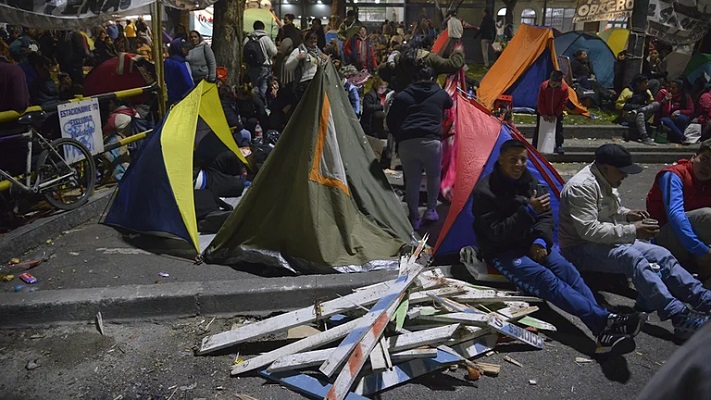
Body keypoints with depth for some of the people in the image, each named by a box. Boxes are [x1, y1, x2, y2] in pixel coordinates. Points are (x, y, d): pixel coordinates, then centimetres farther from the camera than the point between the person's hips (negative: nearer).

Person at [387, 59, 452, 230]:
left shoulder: (402, 96, 15)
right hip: (431, 141, 0)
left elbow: (390, 121, 16)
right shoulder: (440, 94, 16)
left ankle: (414, 218, 15)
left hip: (406, 143, 1)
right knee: (433, 176, 22)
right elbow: (450, 105, 38)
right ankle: (431, 211, 24)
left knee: (411, 181, 10)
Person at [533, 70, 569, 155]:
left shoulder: (564, 88, -17)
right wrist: (544, 114, -13)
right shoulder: (544, 86, -18)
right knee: (539, 129, 4)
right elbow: (540, 102, -12)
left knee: (559, 129, 0)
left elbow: (563, 103, -10)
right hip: (543, 114, 0)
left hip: (557, 114, 1)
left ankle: (559, 146, 14)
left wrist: (555, 115, -12)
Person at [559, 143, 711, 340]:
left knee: (661, 255, -7)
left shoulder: (605, 181, 11)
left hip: (609, 241, 10)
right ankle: (679, 316, -40)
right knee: (632, 258, -34)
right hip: (581, 249, -10)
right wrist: (632, 231, -24)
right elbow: (589, 230, -27)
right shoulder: (582, 186, -20)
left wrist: (627, 214, 6)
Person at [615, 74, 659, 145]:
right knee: (639, 114, -39)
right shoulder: (627, 91, -2)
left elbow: (652, 103, 15)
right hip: (629, 114, -5)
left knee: (656, 104, -20)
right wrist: (631, 106, -18)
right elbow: (618, 104, -5)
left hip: (643, 113, 5)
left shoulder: (647, 92, 16)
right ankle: (645, 138, -47)